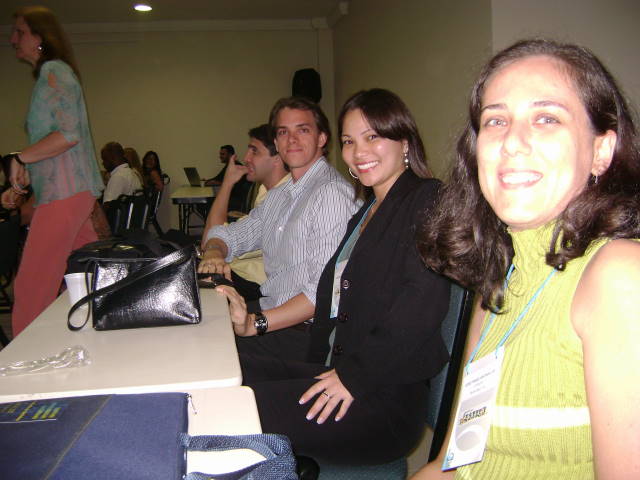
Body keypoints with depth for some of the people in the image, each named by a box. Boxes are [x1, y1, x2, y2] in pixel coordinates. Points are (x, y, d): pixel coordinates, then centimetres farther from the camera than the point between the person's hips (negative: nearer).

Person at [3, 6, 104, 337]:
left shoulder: (54, 70, -6)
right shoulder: (48, 74, 23)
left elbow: (68, 134, -18)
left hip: (64, 194, -10)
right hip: (71, 192, 10)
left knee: (31, 288, -8)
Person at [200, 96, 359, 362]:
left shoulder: (333, 193, -15)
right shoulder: (279, 195, 16)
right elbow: (228, 234, 21)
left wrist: (256, 323, -30)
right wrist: (213, 255, -4)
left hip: (304, 331, -8)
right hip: (267, 309, 8)